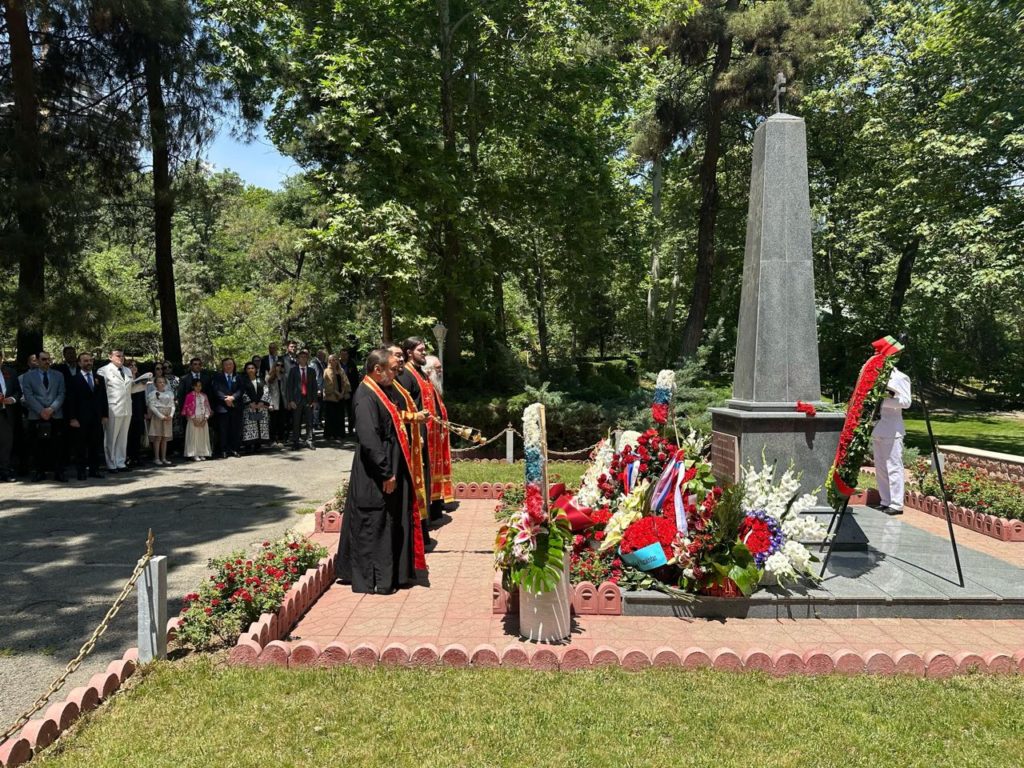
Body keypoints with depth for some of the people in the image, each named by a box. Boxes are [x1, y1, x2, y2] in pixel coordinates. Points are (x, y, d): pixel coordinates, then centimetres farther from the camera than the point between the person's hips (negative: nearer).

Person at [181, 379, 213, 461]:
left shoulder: (204, 396, 9)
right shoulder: (189, 396, -4)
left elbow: (207, 407, 8)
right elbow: (188, 408, -7)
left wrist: (205, 418, -4)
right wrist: (194, 419, -12)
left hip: (203, 420, 4)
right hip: (194, 419, -4)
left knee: (203, 436, 5)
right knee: (194, 436, -2)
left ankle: (202, 454, 11)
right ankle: (194, 455, 1)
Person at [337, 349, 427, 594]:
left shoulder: (387, 391, 10)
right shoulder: (365, 396, -19)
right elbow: (369, 439, -26)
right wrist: (386, 473, -23)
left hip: (393, 471, 10)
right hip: (376, 478, -10)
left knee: (394, 524, 17)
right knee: (373, 526, 1)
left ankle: (394, 574, 29)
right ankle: (370, 580, 13)